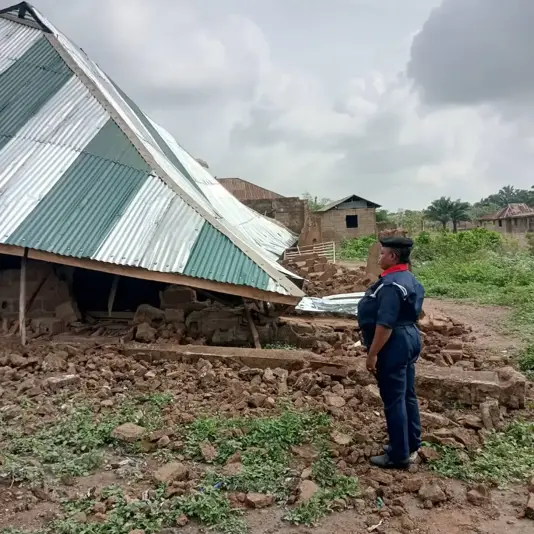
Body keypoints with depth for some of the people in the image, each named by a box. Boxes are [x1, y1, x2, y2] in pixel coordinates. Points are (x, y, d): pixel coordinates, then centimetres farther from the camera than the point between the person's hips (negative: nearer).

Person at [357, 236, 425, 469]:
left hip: (394, 344, -10)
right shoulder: (409, 279, 9)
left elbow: (385, 324, -26)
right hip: (409, 338, 10)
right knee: (407, 394, 19)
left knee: (393, 399, 0)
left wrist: (373, 354, -21)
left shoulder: (391, 284, -23)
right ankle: (411, 443, 32)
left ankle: (399, 455, 11)